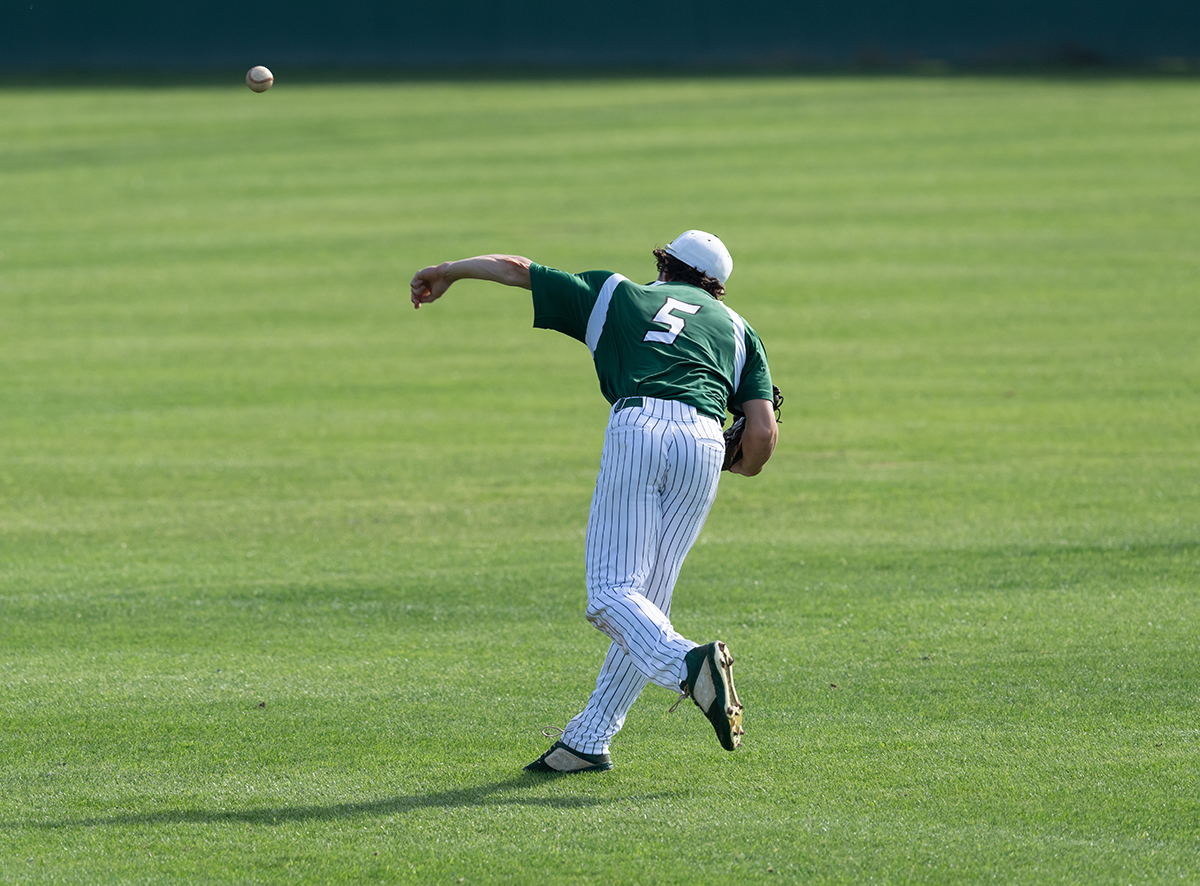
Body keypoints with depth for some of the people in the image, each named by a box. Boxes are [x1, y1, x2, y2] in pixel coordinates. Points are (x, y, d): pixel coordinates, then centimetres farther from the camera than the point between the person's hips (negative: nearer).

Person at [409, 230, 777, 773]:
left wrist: (445, 273, 49)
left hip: (637, 429, -2)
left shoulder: (616, 295, 28)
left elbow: (515, 268, 31)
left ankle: (685, 663, -35)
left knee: (613, 592, -7)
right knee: (646, 599, 8)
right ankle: (589, 740, 5)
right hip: (705, 442, 2)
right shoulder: (737, 328, 29)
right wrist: (746, 468, 38)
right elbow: (763, 433, 16)